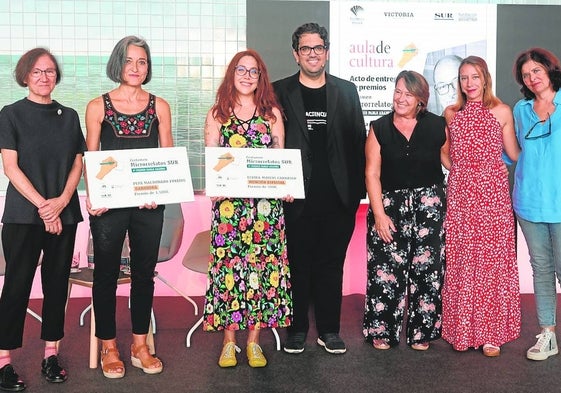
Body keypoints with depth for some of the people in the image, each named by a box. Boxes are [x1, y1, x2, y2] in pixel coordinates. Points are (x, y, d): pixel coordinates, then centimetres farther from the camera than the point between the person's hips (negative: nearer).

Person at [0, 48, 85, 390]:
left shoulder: (69, 116, 11)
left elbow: (78, 163, 8)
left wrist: (61, 201, -8)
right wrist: (42, 204, -14)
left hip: (64, 213, 4)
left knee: (57, 283, 7)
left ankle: (52, 354, 17)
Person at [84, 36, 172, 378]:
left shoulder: (159, 106, 6)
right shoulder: (98, 106, 2)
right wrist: (93, 196, -13)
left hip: (149, 204, 2)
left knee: (144, 273, 10)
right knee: (106, 274, 6)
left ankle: (140, 346, 23)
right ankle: (109, 347, 20)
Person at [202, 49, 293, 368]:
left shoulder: (272, 113, 10)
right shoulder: (218, 114, 9)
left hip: (266, 202, 1)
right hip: (229, 202, 0)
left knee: (264, 262, 0)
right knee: (228, 263, -2)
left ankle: (254, 340, 11)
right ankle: (229, 340, 10)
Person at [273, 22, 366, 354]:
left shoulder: (346, 91, 9)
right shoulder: (280, 92, 3)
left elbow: (358, 141, 9)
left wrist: (357, 189, 3)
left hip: (337, 197, 2)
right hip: (297, 198, -1)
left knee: (332, 264, 9)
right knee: (298, 264, 6)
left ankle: (329, 330, 20)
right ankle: (297, 329, 19)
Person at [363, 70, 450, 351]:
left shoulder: (437, 126, 2)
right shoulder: (379, 128, 1)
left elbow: (450, 159, 13)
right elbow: (372, 173, -2)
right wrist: (379, 214, -8)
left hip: (429, 205, 1)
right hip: (389, 205, -1)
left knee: (426, 267, 2)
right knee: (386, 269, -3)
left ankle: (421, 332, 16)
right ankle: (381, 331, 12)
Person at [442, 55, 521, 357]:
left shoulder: (502, 112, 5)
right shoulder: (451, 114, 11)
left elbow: (514, 154, 8)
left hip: (492, 193, -2)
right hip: (460, 192, 2)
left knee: (492, 260, -2)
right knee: (460, 261, 2)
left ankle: (491, 332, 8)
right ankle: (462, 330, 12)